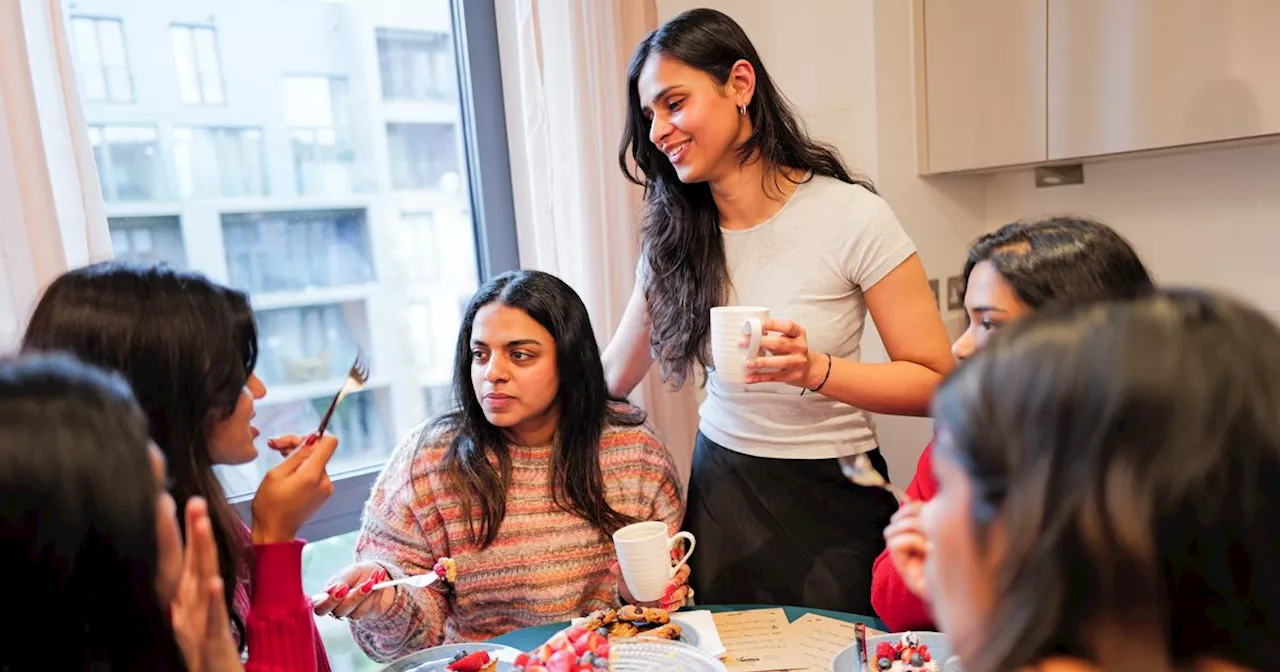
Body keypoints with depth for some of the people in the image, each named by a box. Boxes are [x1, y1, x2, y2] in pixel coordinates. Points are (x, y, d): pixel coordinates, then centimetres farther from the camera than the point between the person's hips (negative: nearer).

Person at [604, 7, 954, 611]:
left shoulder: (851, 216, -15)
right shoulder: (672, 235, -2)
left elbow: (935, 382, -15)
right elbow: (613, 374, 6)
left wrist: (816, 370, -29)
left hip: (829, 497, -3)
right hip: (719, 488, 4)